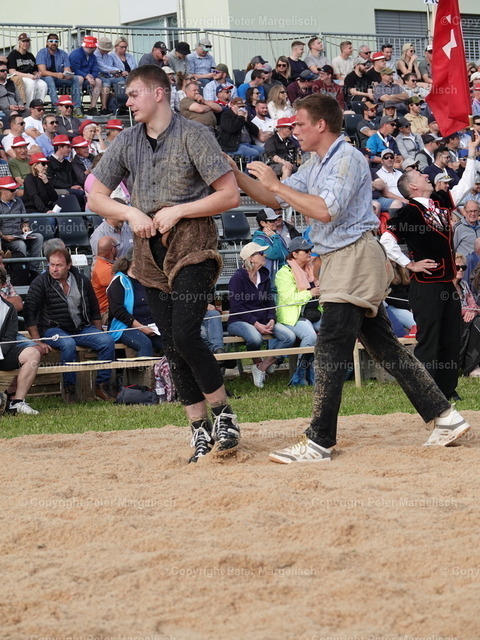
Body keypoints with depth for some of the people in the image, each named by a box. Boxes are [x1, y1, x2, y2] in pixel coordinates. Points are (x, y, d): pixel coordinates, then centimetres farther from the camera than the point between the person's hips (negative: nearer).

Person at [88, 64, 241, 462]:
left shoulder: (193, 136, -5)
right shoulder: (128, 142, 11)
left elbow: (230, 195, -9)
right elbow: (96, 197, 14)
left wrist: (177, 211, -12)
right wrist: (131, 213, -4)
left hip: (192, 243, -6)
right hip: (150, 250, 6)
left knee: (185, 336, -18)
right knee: (173, 347, 4)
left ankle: (224, 415, 0)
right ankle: (201, 433, 10)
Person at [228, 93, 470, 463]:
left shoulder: (347, 159, -11)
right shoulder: (316, 165, 20)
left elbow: (326, 210, -23)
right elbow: (273, 199, 20)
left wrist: (276, 184, -18)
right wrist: (234, 174, 8)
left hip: (356, 254, -10)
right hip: (339, 262, 10)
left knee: (331, 351, -12)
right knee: (384, 347, 10)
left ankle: (320, 443, -13)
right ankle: (444, 416, 12)